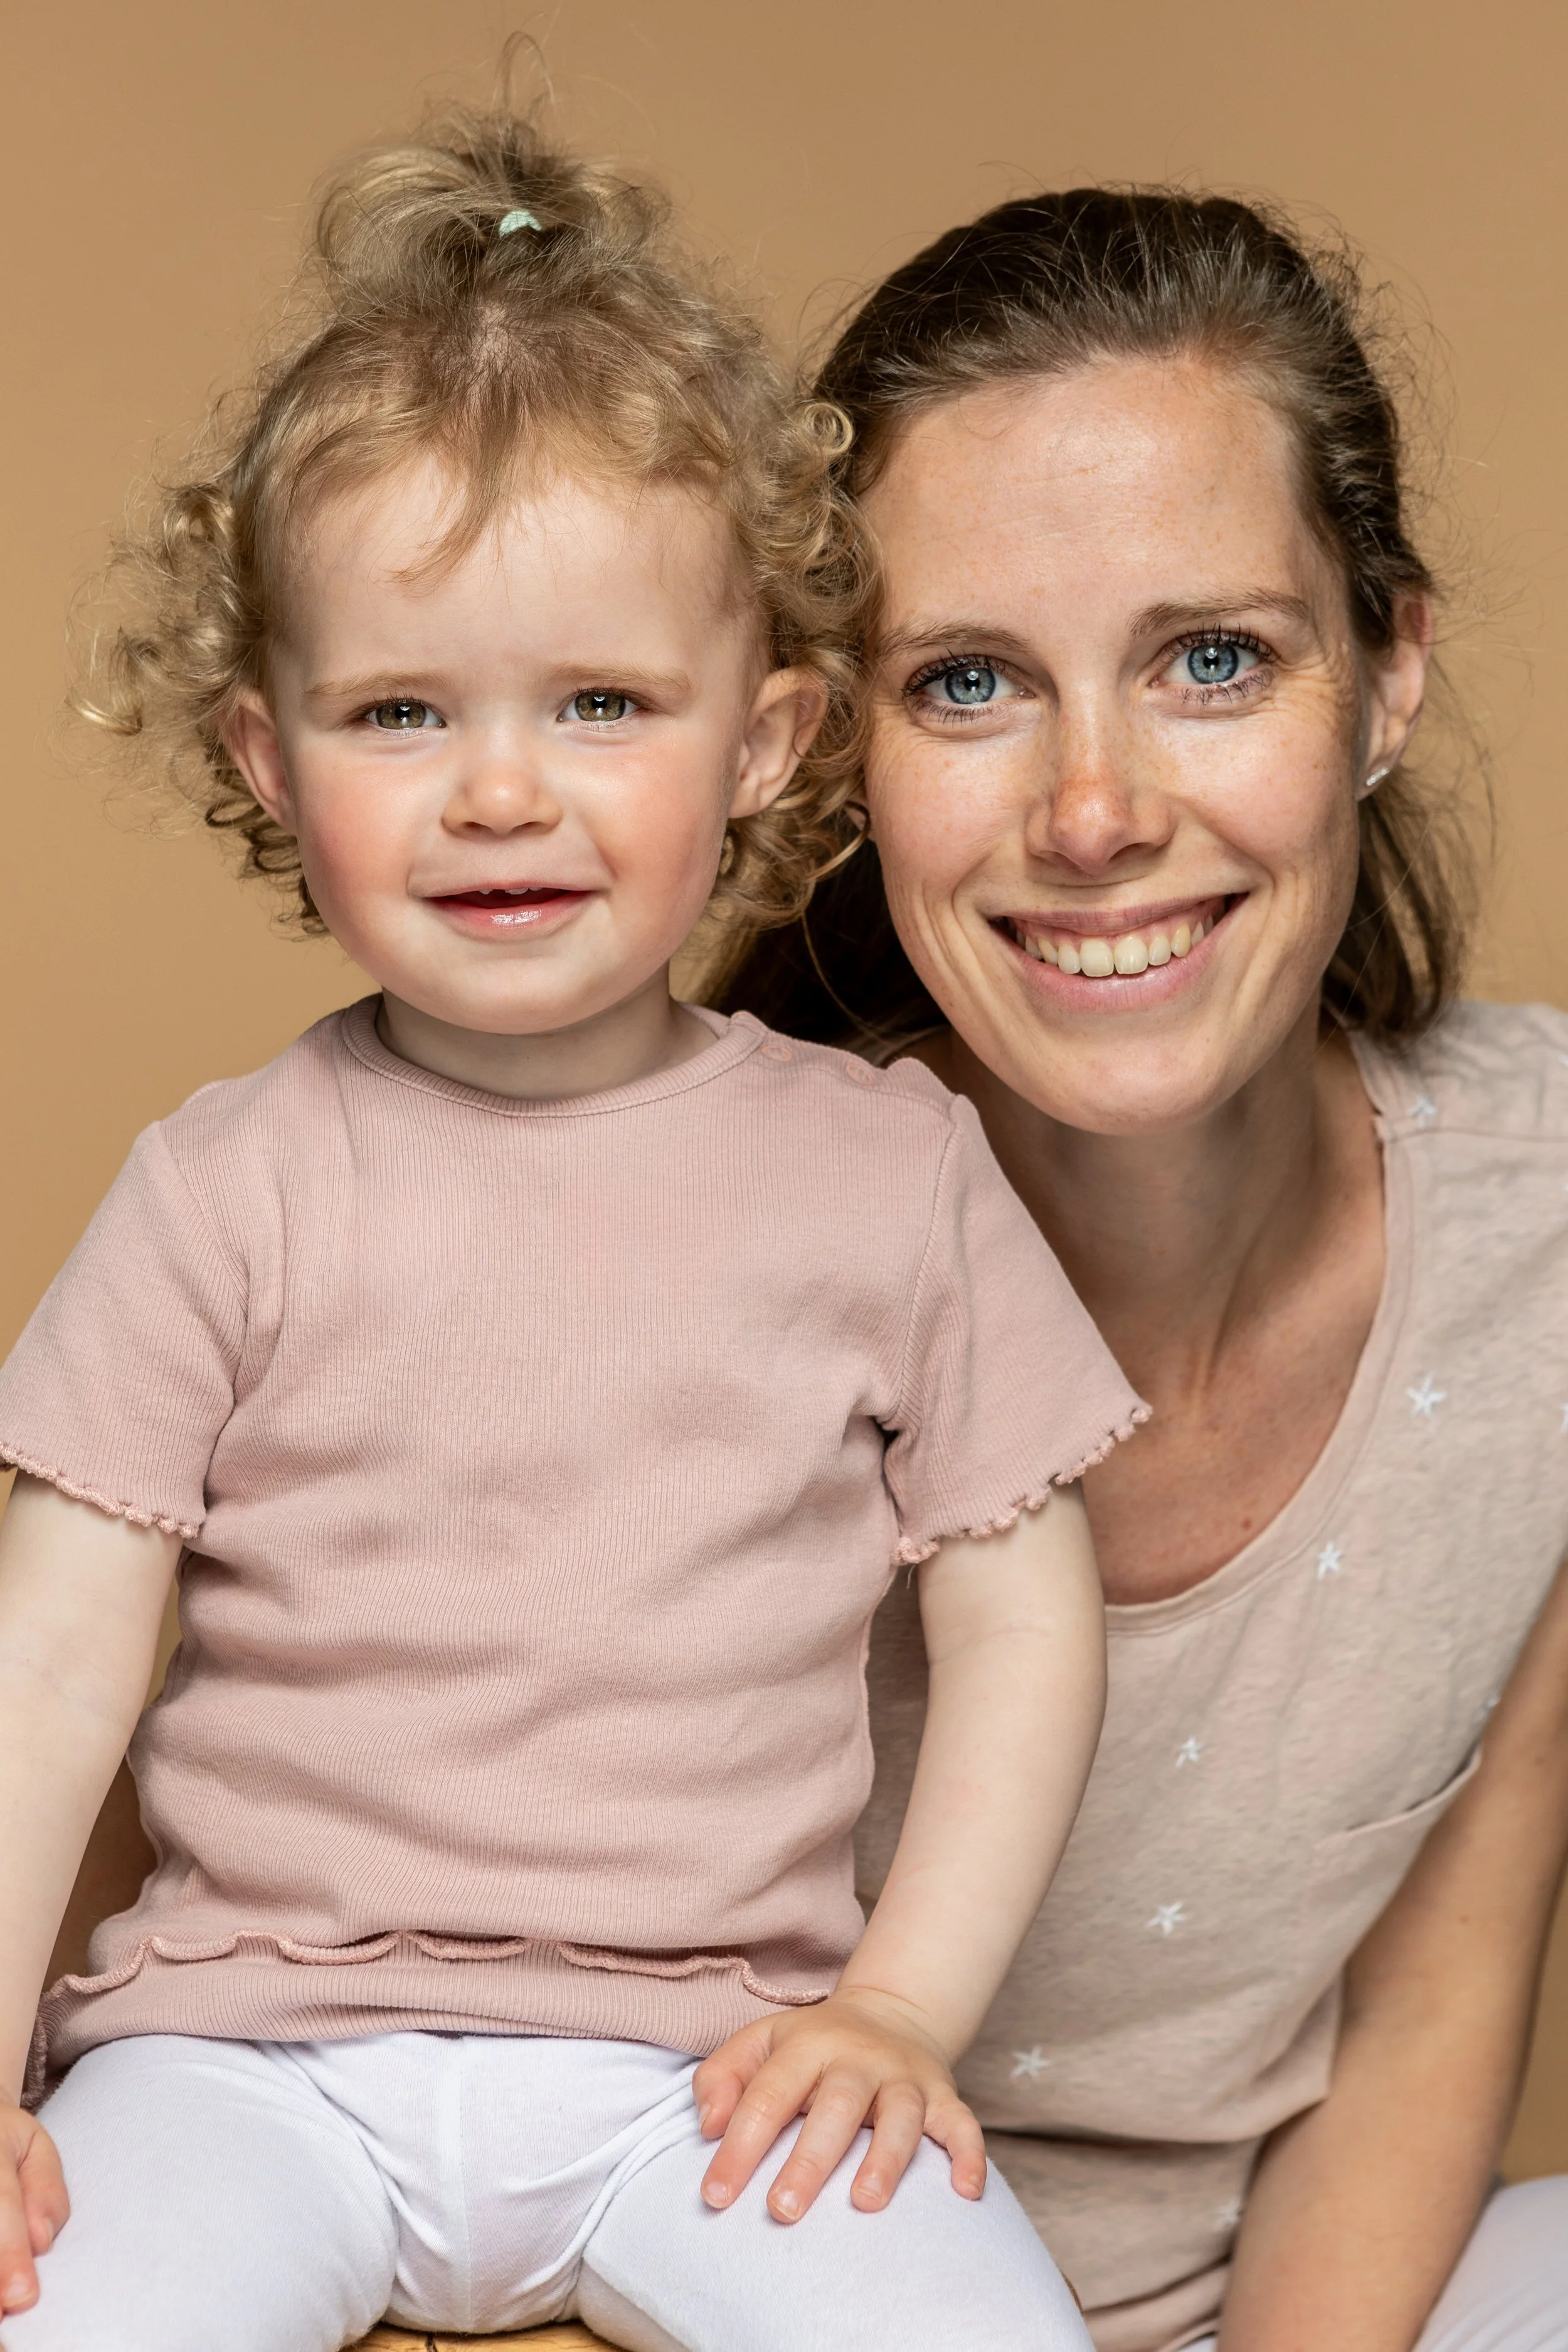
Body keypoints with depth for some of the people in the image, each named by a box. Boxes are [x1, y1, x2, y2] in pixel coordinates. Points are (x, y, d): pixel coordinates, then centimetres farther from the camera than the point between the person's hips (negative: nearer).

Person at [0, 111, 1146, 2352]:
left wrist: (900, 2009, -4)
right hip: (261, 2043, 0)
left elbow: (1022, 1619, 5)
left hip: (704, 2061, 1)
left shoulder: (894, 1170, 1)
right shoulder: (229, 1190, -1)